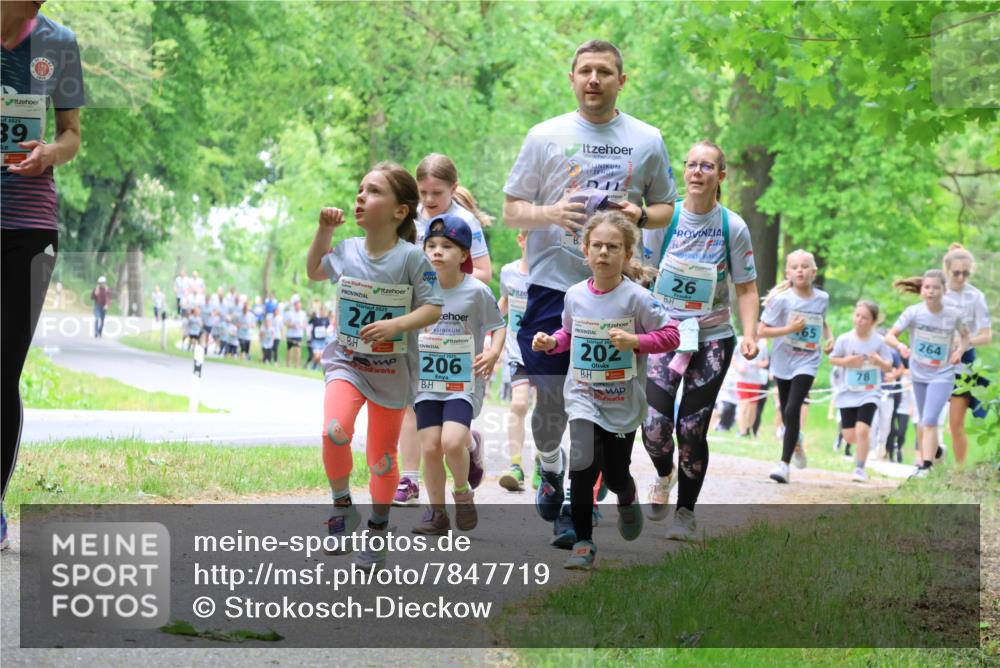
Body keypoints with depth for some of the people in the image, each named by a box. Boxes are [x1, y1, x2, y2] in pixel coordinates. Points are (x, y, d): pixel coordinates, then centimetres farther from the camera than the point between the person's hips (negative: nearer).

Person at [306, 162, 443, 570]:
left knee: (382, 456, 8)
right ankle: (342, 506, -2)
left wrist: (396, 325, -29)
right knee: (335, 431, -24)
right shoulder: (347, 251, 0)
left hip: (391, 369, -2)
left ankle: (378, 532, 27)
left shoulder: (411, 257, -13)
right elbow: (314, 272, 21)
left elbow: (433, 309, -14)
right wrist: (323, 231, 8)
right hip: (346, 361, 2)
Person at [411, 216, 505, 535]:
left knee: (452, 441, -21)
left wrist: (493, 353, -18)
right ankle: (436, 513, 12)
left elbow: (498, 325, 0)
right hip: (427, 380, 3)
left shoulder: (476, 291, -9)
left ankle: (463, 492, 8)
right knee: (430, 447, -5)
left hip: (465, 381, -3)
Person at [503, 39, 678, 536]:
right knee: (551, 397, 0)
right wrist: (550, 213, -16)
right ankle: (550, 467, 29)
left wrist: (640, 215, -9)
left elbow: (667, 209, 15)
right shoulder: (545, 137, 3)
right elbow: (511, 210, 5)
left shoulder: (647, 141, 7)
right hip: (553, 285, -1)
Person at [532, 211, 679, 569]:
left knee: (615, 475, 10)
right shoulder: (575, 295, -3)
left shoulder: (636, 298, -14)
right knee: (583, 465, -20)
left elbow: (671, 335, -11)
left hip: (623, 402, -1)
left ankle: (627, 498, 49)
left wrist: (634, 341, -25)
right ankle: (583, 542, -7)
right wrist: (551, 342, -4)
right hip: (583, 396, 1)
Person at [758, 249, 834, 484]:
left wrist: (829, 338, 1)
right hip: (783, 361, 1)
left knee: (792, 410, -17)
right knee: (786, 412, 16)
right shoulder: (781, 299, -12)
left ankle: (784, 464, -15)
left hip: (807, 362, -1)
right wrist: (789, 329, -23)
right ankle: (796, 443, 48)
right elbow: (761, 331, -12)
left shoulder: (822, 298, -2)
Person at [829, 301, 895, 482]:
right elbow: (832, 359, 6)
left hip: (870, 393, -2)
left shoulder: (878, 341, -6)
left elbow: (889, 368, -2)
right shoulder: (844, 339, -5)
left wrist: (879, 361, -23)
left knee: (862, 430, -18)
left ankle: (860, 469, -5)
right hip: (848, 392, 2)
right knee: (849, 435, 4)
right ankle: (863, 445, 41)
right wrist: (847, 361, -13)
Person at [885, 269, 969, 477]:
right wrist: (900, 346, -35)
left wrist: (960, 350, -14)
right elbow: (890, 335, -14)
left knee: (929, 421, -16)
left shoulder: (954, 315, -13)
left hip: (942, 375, -3)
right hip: (918, 374, 3)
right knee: (923, 422, 18)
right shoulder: (914, 312, -14)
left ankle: (926, 466, -16)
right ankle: (923, 457, 36)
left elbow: (965, 335, 7)